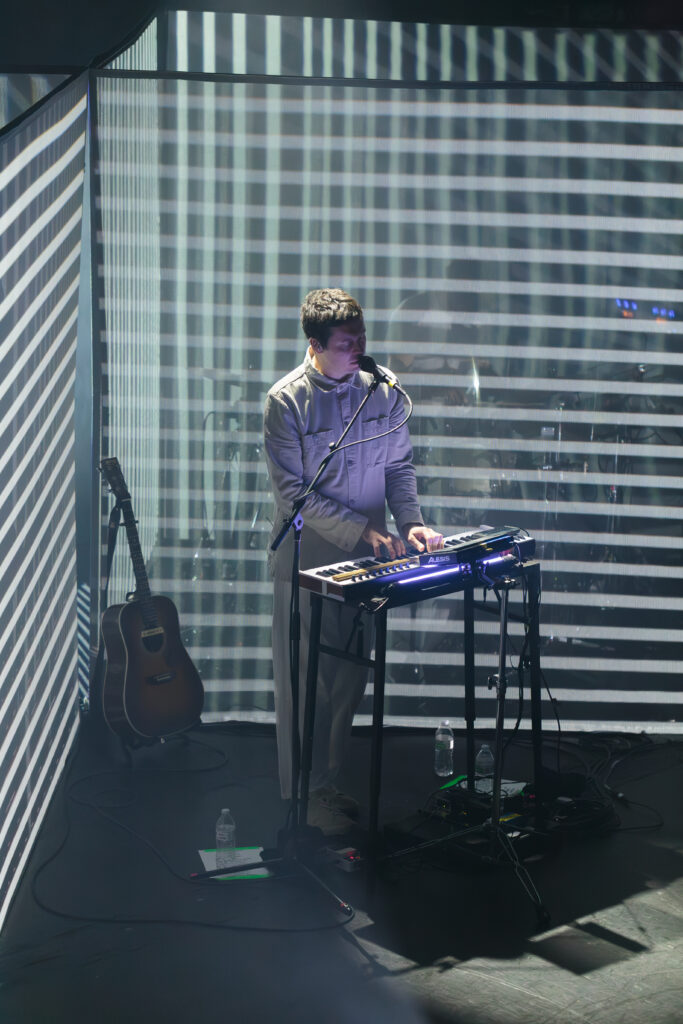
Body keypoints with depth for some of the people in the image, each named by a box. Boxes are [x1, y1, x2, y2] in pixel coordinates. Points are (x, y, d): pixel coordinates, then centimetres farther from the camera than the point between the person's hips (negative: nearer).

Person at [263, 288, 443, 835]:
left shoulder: (382, 389, 1)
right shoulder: (287, 400, -14)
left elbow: (399, 465, 9)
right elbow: (293, 491, -16)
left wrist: (410, 522, -8)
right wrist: (362, 530, -21)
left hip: (364, 562, 5)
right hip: (306, 562, -5)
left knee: (350, 679, 13)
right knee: (305, 682, 4)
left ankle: (327, 782, 30)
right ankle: (303, 795, 19)